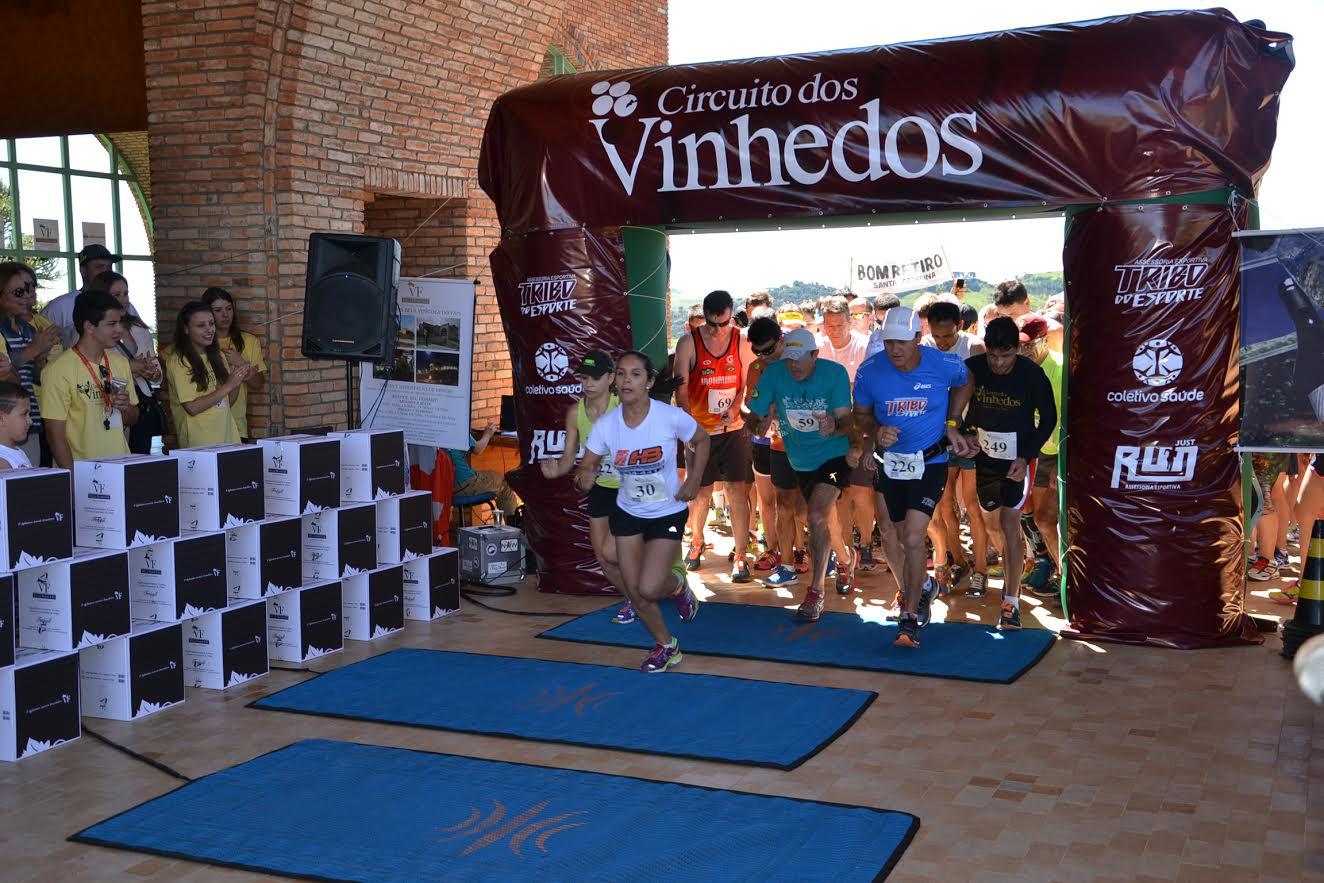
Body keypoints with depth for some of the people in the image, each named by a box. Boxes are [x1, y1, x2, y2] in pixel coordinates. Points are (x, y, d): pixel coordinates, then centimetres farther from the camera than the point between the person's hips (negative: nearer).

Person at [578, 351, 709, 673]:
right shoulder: (605, 425, -15)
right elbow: (585, 468, -8)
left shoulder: (671, 416, -21)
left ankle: (677, 587, 21)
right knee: (635, 593, 5)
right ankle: (665, 646, 32)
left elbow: (701, 440, -1)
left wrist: (694, 480, -9)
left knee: (649, 588, -17)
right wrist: (584, 477, -32)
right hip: (627, 513, 3)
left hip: (667, 514, -3)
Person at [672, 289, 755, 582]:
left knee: (738, 489, -6)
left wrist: (735, 409, -15)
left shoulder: (741, 342, 0)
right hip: (700, 429, -1)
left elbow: (748, 384, 4)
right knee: (701, 491, 10)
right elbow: (681, 388, -8)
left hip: (734, 429, 1)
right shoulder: (688, 343, -6)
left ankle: (740, 556, 0)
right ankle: (697, 542, 35)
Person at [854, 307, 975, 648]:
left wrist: (951, 424, 1)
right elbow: (861, 414, 3)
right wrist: (875, 432, -18)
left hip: (929, 464, -3)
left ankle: (910, 617, 3)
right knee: (890, 537, 14)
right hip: (888, 463, 3)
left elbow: (965, 383, 10)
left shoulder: (944, 365, -15)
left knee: (912, 540, -13)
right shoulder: (869, 371, -12)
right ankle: (923, 587, 43)